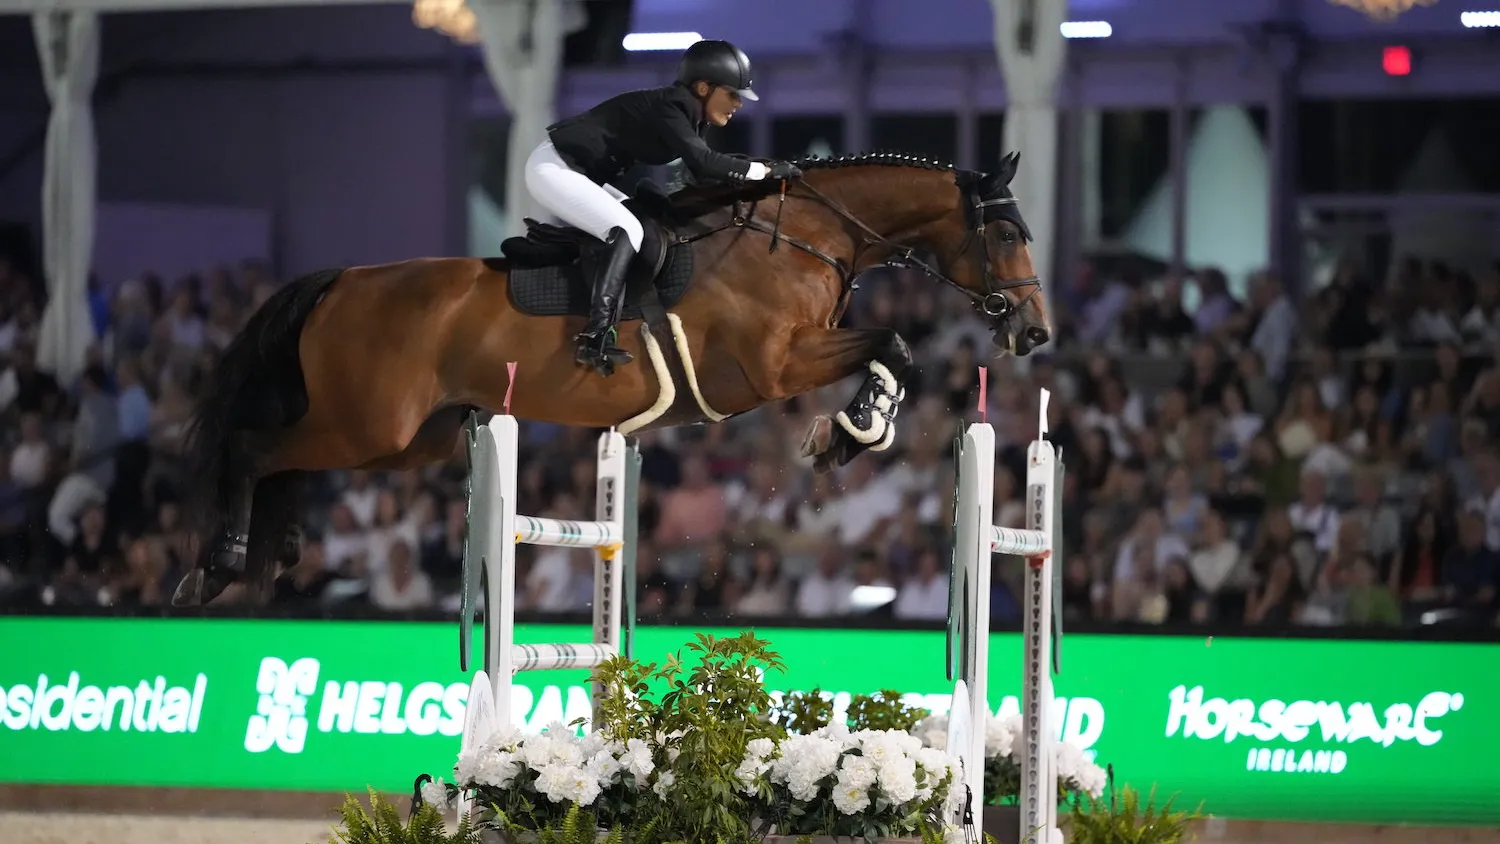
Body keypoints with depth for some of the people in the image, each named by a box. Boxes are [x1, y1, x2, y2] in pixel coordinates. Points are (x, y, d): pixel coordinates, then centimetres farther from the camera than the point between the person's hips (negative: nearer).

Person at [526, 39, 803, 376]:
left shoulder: (687, 115, 8)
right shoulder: (665, 108, -21)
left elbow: (705, 177, 9)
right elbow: (703, 162, -32)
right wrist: (765, 171, -26)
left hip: (577, 173, 11)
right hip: (553, 168, -11)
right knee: (627, 231, -22)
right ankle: (596, 336, -30)